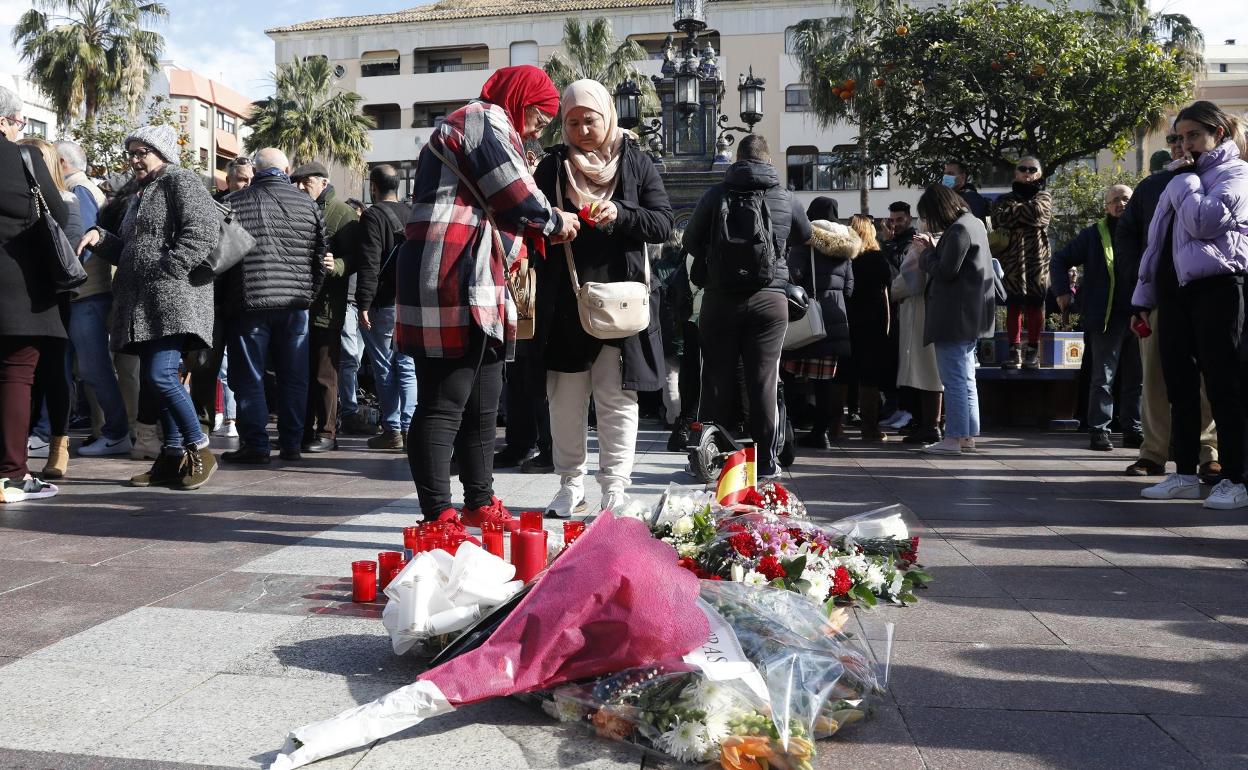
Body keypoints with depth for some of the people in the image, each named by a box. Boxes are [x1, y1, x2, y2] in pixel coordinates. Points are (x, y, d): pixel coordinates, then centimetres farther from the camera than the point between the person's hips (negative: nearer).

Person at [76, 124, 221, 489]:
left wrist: (166, 272, -19)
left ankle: (201, 452, -8)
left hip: (173, 296, -10)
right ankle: (174, 458, 10)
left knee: (160, 375, -18)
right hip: (143, 302, 10)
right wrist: (99, 238, 8)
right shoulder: (142, 195, 27)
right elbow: (129, 250, 28)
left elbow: (204, 230, -15)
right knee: (156, 378, 6)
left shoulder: (180, 180, -1)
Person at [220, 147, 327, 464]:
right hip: (295, 304, 2)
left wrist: (226, 295, 13)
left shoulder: (233, 203, 0)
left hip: (249, 303, -2)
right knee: (293, 378, 10)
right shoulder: (307, 204, 5)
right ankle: (291, 444, 14)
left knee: (248, 378, 5)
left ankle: (255, 444, 5)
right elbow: (320, 256, 7)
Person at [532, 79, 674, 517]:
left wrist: (620, 214, -17)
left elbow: (663, 224, 0)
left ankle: (614, 489, 11)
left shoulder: (635, 162, 7)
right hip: (564, 303, 2)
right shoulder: (551, 167, 10)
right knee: (565, 400, 6)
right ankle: (571, 486, 18)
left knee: (616, 398, 2)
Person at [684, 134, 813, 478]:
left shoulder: (715, 195, -1)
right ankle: (766, 460, 7)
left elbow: (691, 241, 8)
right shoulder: (785, 198, 2)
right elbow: (805, 236, 19)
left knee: (718, 380, 8)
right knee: (764, 381, 3)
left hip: (721, 299, 0)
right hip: (769, 299, 0)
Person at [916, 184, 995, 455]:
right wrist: (935, 248, 11)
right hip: (971, 316, 10)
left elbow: (946, 271, -19)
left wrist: (927, 255, -3)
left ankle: (954, 438, -2)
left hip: (954, 317, -10)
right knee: (966, 379, 14)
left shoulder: (958, 230, -16)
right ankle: (968, 436, 20)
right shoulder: (974, 223, 15)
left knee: (954, 380, -6)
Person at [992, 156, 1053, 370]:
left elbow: (1037, 212, -11)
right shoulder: (1004, 199, 15)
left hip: (1037, 258, -1)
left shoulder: (1044, 196, 11)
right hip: (1011, 258, 1)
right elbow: (999, 218, -5)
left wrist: (1014, 211, -1)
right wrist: (1025, 210, -6)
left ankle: (1033, 351, 5)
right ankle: (1015, 350, 5)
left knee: (1035, 305, -1)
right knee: (1013, 306, 0)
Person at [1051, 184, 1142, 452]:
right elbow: (1060, 260, 9)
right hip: (1106, 317, -3)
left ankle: (1133, 430, 18)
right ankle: (1098, 431, 3)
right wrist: (1063, 291, -2)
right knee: (1103, 377, -2)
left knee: (1136, 378, 9)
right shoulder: (1094, 235, 4)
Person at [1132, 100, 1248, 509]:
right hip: (1175, 288, 7)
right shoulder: (1186, 178, 21)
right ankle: (1184, 475, 12)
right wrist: (1145, 294, 15)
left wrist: (1186, 180, -4)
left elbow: (1202, 222, -17)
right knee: (1179, 384, 6)